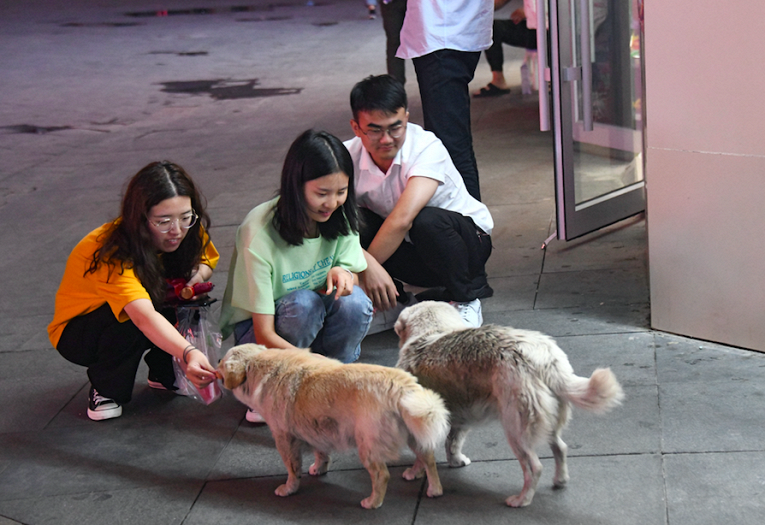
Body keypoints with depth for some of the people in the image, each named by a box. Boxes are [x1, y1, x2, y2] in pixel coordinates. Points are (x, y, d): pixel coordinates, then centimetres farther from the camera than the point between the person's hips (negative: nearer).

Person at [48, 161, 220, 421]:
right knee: (131, 314, -37)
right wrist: (189, 353, -70)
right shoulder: (112, 255, -38)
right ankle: (104, 390, -10)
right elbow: (144, 317, -54)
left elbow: (205, 262, 4)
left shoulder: (185, 234, -18)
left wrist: (196, 277, -21)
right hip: (75, 331, -6)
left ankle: (165, 373, 3)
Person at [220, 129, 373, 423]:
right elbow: (264, 335, -28)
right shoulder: (259, 233, -27)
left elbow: (353, 275, -1)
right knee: (303, 302, -35)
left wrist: (343, 273, -27)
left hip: (317, 323, 4)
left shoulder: (340, 215, -13)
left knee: (354, 302, -28)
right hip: (256, 330, -4)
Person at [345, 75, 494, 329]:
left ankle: (467, 296, -11)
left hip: (467, 238, -3)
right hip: (408, 252, 3)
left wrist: (363, 271, -33)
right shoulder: (349, 157, -15)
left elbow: (403, 219, -37)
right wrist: (368, 264, -42)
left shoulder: (427, 148, -26)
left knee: (426, 221, -37)